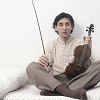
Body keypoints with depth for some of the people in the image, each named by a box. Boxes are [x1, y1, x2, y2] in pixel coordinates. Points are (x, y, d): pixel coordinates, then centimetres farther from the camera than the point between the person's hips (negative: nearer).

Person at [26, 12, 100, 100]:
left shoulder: (80, 43, 14)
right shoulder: (51, 45, 15)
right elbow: (49, 70, 11)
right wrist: (45, 65, -12)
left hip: (77, 80, 0)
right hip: (56, 80, 0)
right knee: (31, 67, -21)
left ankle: (54, 91, -35)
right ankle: (68, 92, -42)